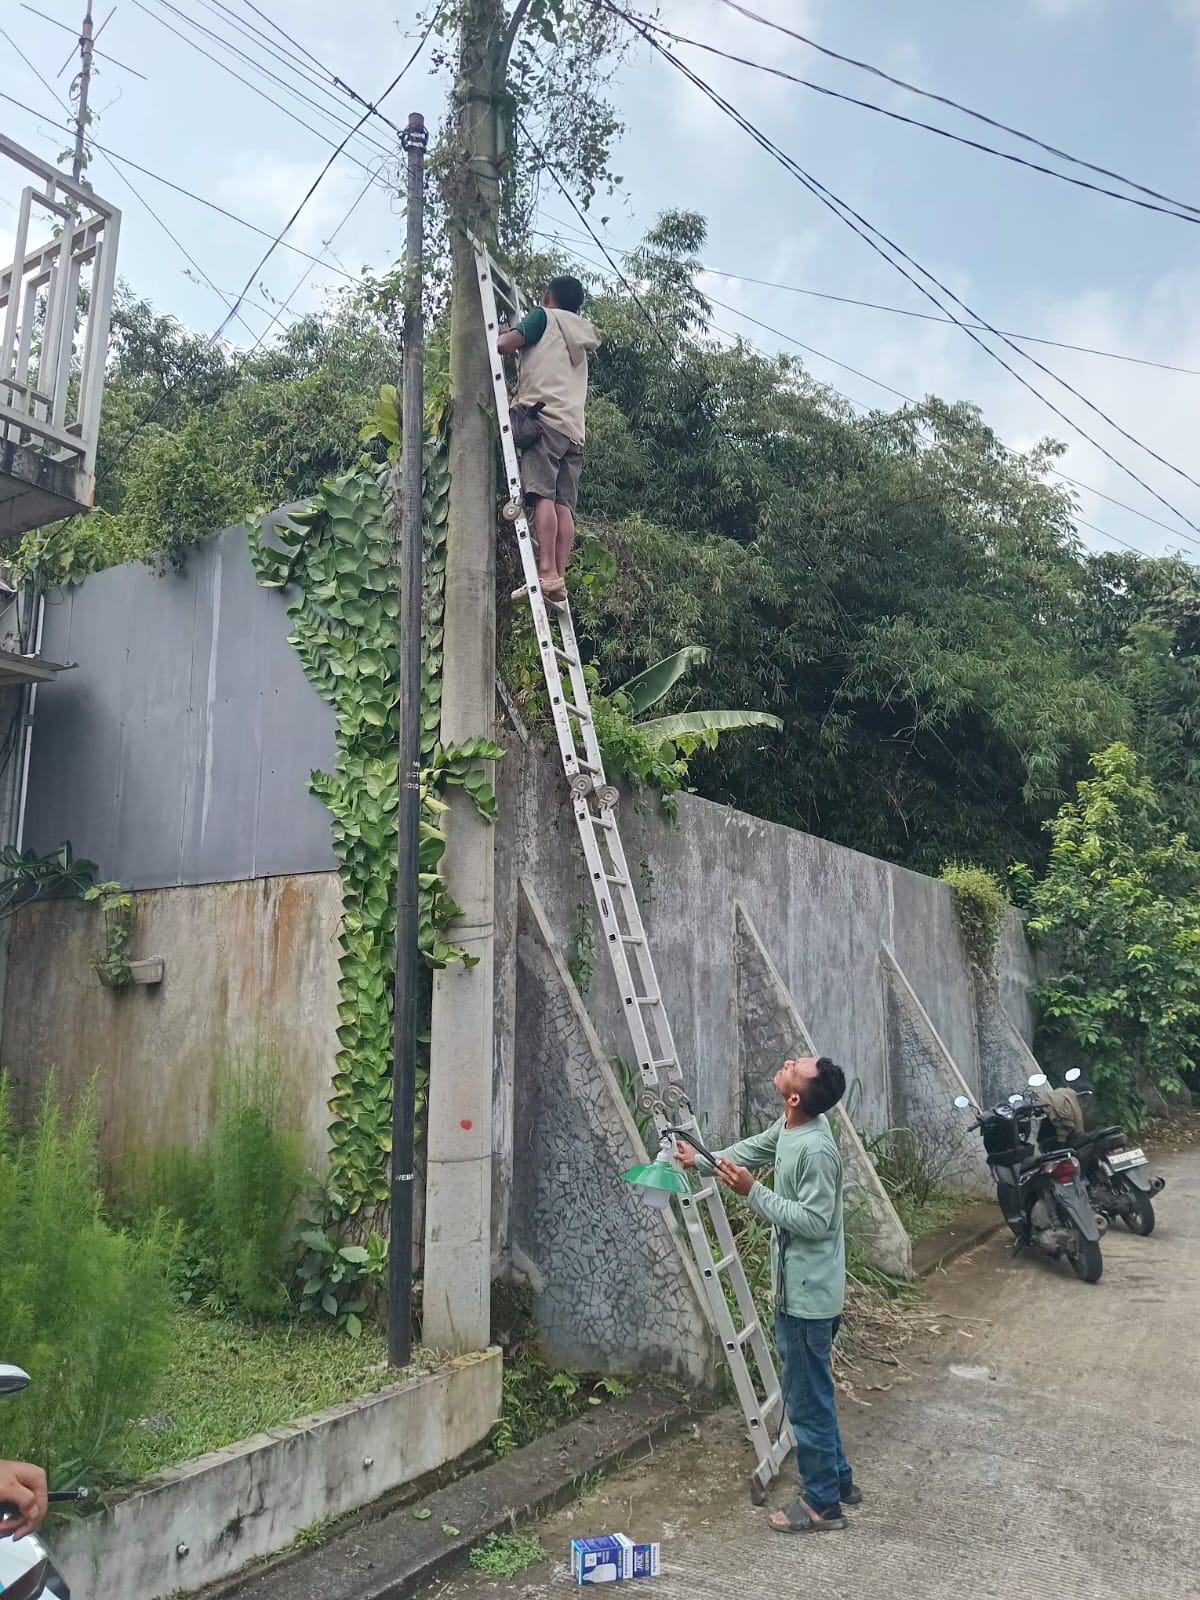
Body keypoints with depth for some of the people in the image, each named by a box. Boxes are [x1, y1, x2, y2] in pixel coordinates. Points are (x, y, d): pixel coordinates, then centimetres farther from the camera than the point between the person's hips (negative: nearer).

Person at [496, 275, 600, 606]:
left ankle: (547, 572, -28)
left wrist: (504, 334, 23)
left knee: (543, 494, -17)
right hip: (574, 427, 7)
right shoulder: (580, 334, 31)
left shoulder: (544, 317, 11)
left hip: (546, 417, -7)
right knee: (564, 504, -3)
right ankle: (559, 578, -12)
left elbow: (505, 345, 1)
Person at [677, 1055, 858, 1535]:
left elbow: (814, 1221, -26)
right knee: (811, 1390, 23)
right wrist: (702, 1161, 17)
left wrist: (753, 1193, -26)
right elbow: (753, 1150, 19)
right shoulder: (790, 1127, 0)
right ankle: (837, 1479, 39)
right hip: (798, 1287, 9)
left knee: (806, 1397, 6)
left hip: (809, 1294, -9)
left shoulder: (815, 1150, -28)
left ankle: (823, 1504, 22)